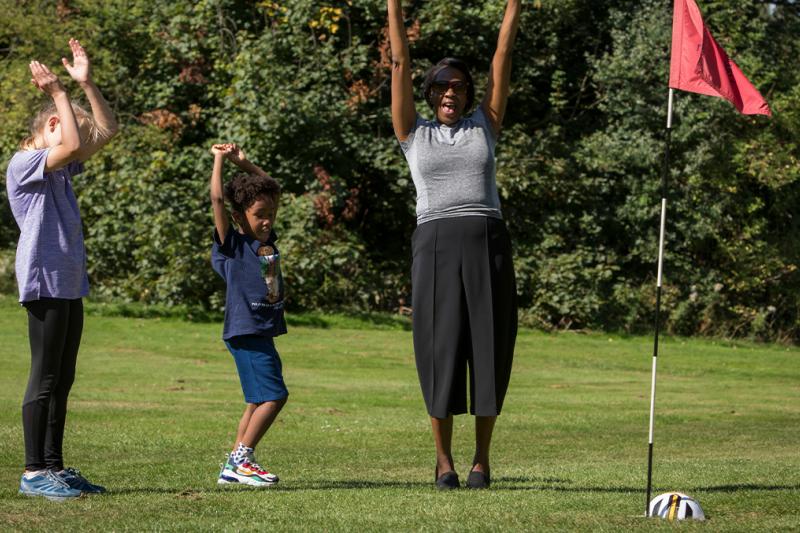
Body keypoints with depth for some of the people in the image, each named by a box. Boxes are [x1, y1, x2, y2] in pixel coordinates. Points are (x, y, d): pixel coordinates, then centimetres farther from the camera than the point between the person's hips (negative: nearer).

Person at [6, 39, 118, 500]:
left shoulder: (61, 169, 18)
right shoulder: (24, 164, -8)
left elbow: (107, 129, 21)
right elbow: (72, 143, -25)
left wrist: (86, 82, 12)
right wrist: (58, 92, -17)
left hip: (70, 283, 9)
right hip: (45, 282, -9)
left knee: (63, 379, 11)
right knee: (45, 379, -7)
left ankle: (54, 465, 16)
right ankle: (34, 472, -4)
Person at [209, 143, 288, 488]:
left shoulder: (267, 239, 13)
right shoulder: (232, 243, -7)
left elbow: (266, 190, 24)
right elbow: (217, 199, -15)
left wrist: (243, 163, 17)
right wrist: (219, 159, -6)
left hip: (263, 330, 9)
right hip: (245, 329, -9)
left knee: (259, 400, 11)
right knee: (273, 395, -15)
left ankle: (233, 466, 16)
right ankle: (243, 460, -9)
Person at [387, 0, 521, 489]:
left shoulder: (485, 126, 14)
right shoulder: (413, 133, 12)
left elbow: (503, 58, 11)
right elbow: (400, 63, 8)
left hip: (488, 246, 1)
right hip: (436, 246, -1)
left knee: (488, 350, 0)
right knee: (441, 350, -2)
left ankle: (482, 460, 8)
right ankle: (444, 461, 8)